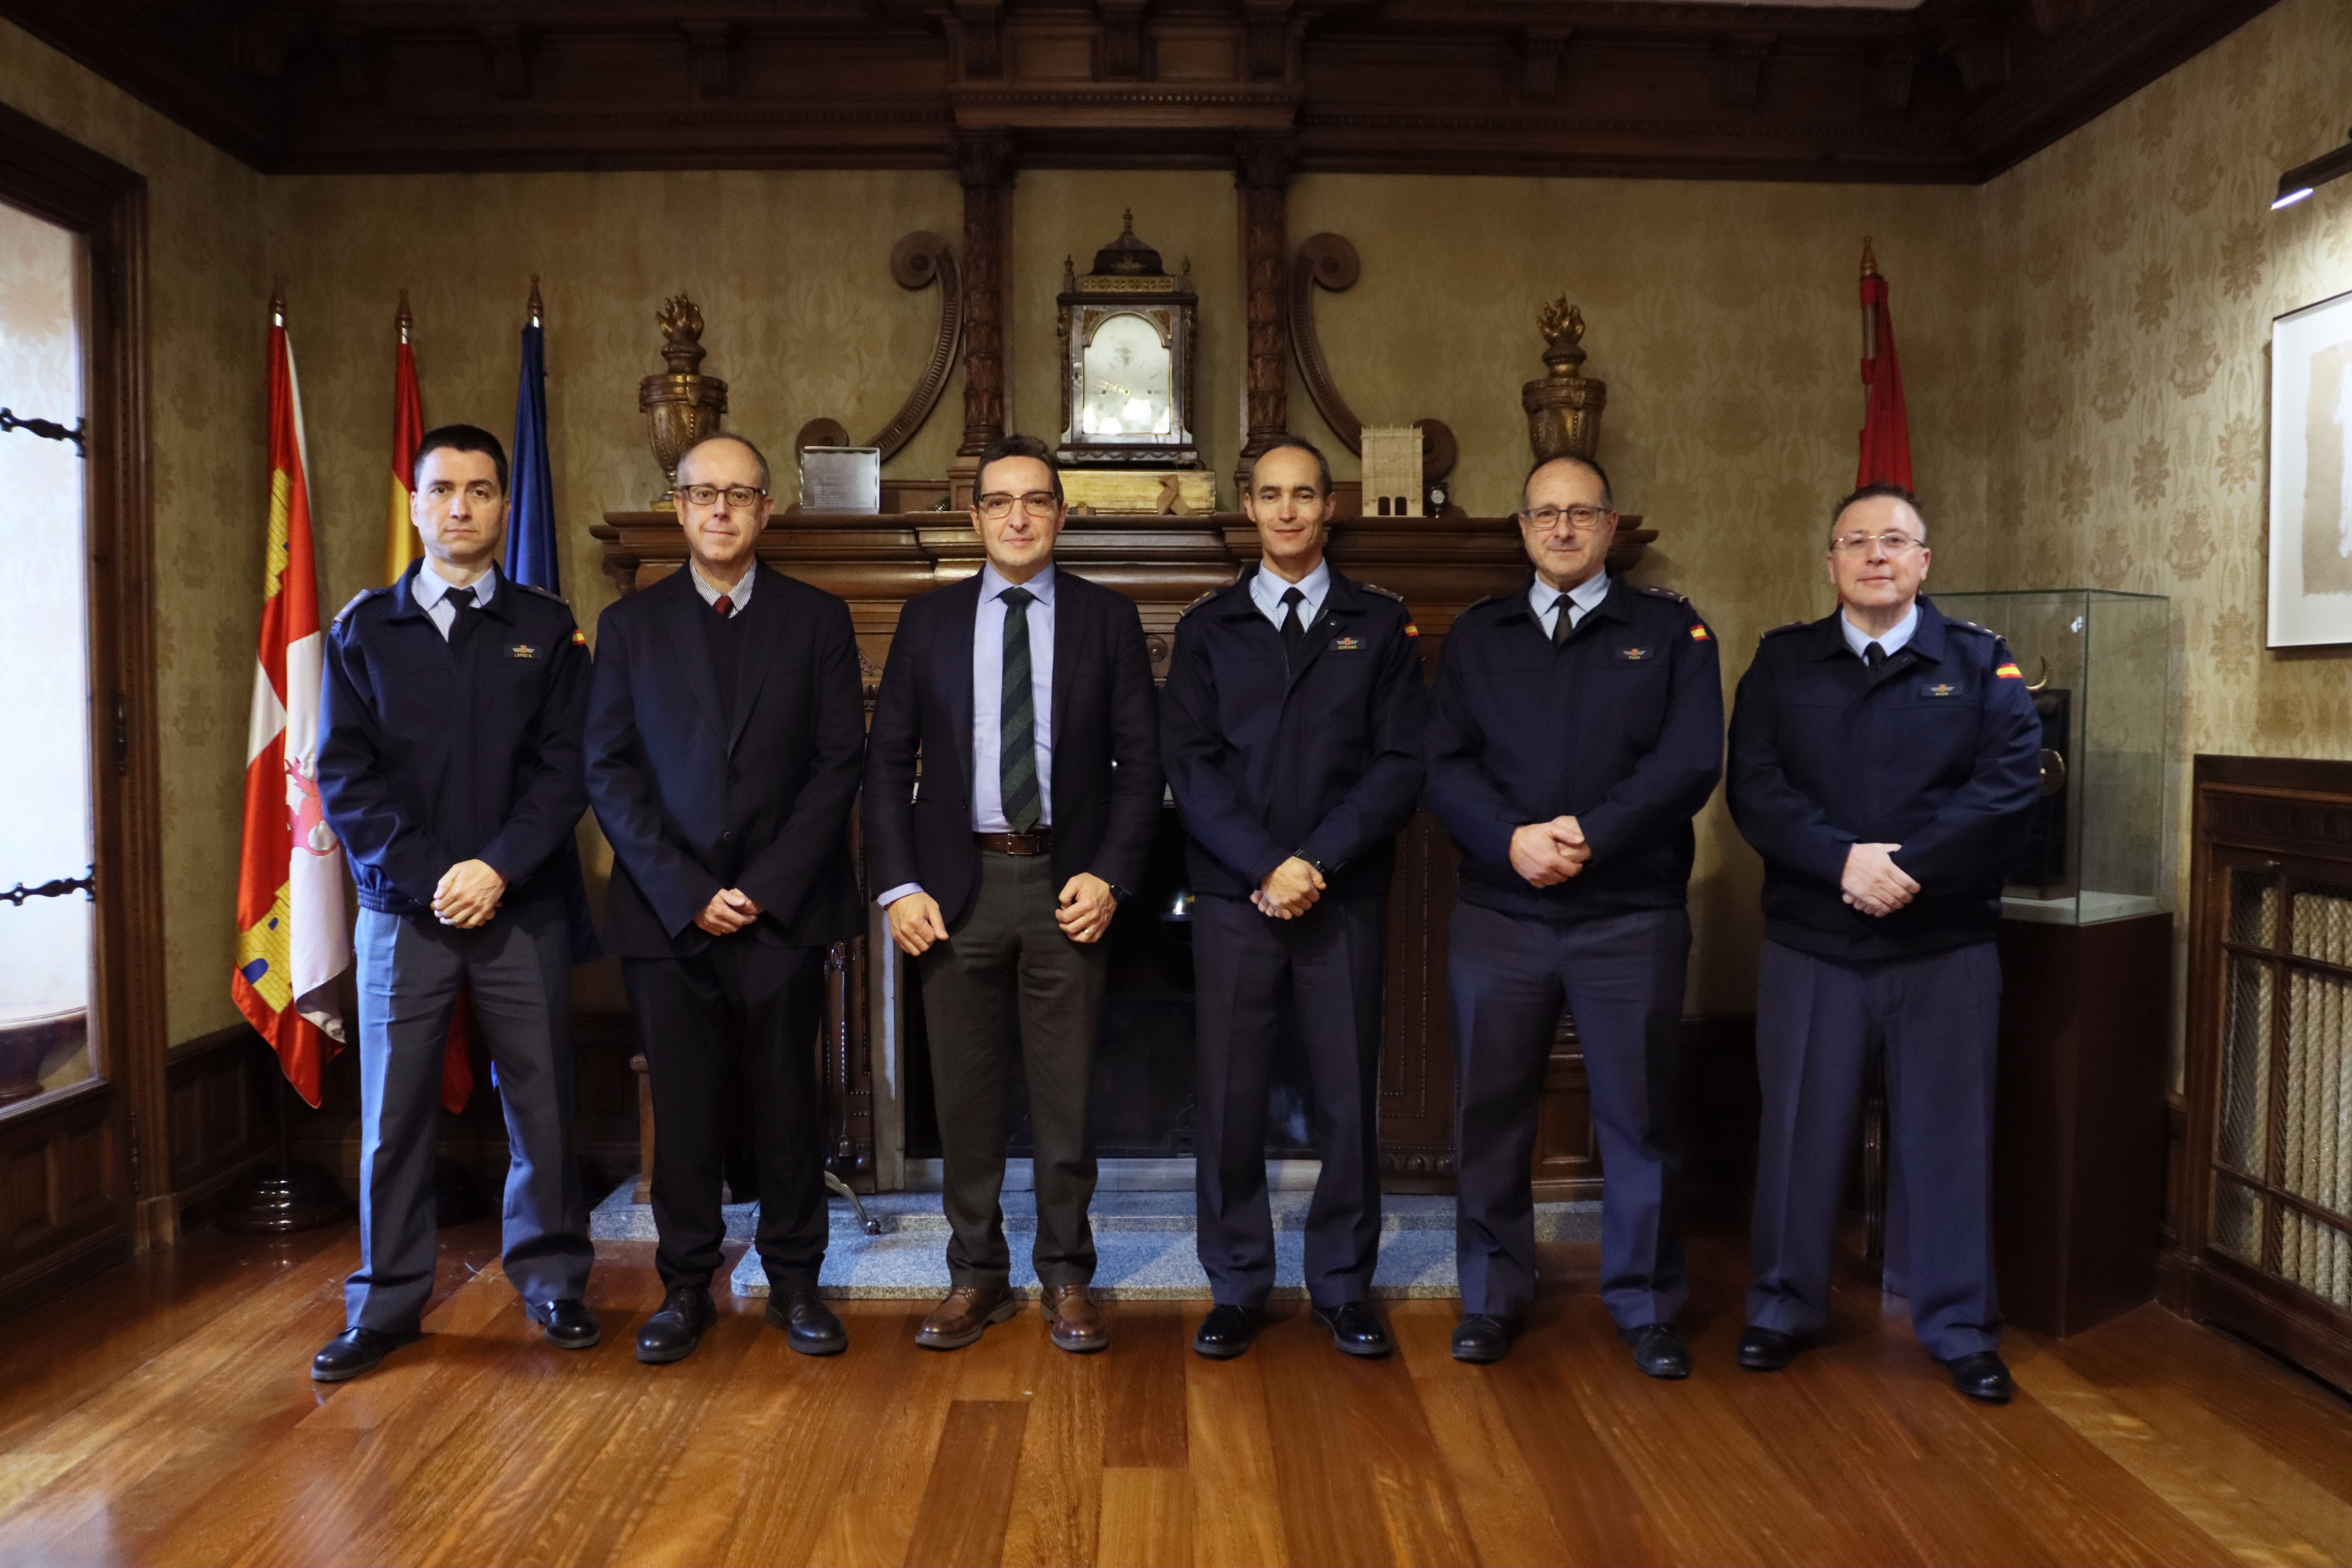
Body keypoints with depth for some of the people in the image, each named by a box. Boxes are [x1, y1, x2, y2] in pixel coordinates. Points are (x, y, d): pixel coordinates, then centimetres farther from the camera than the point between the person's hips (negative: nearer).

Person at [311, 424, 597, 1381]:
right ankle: (387, 1303, 19)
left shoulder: (546, 629, 7)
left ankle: (553, 1282, 20)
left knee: (542, 1103, 5)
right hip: (403, 908, 1)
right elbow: (344, 773, 1)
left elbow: (565, 767, -1)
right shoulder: (363, 630, 8)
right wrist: (423, 875, -11)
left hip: (522, 909, 0)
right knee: (394, 1112, 6)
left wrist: (500, 867, -13)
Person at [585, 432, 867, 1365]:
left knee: (785, 1105, 6)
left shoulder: (817, 619, 6)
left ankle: (795, 1282, 20)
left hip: (782, 906, 0)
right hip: (667, 910, 1)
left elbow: (840, 762, -1)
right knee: (682, 1110, 6)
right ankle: (686, 1287, 20)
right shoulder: (631, 624, 8)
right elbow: (609, 771, 2)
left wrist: (765, 887, -9)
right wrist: (686, 893, -9)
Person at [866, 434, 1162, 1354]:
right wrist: (898, 886, -4)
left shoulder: (1107, 619, 4)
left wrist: (1110, 876, -9)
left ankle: (1066, 1277, 22)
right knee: (964, 1092, 9)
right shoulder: (929, 620, 7)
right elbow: (889, 760, 5)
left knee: (1066, 1091, 6)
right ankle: (977, 1275, 24)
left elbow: (1140, 760, 2)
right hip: (958, 883, 1)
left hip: (1068, 882, -1)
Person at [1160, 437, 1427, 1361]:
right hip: (1233, 896, 0)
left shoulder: (1381, 624, 8)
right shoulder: (1208, 627, 9)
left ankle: (1342, 1288, 21)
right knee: (1228, 1099, 3)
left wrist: (1317, 862, -11)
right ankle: (1237, 1290, 18)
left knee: (1349, 1098, 5)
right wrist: (1264, 868, -12)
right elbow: (1189, 765, -1)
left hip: (1345, 897, 0)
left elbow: (1402, 763, -1)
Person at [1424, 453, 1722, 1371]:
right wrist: (1514, 840, -15)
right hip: (1499, 914, 2)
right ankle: (1494, 1299, 24)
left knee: (1639, 1115, 6)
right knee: (1491, 1112, 8)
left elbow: (1689, 763, -6)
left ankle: (1646, 1306, 23)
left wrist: (1590, 834, -16)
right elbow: (1446, 766, 1)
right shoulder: (1476, 636, 11)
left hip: (1632, 916, -1)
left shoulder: (1672, 631, 6)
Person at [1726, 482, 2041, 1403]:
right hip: (1809, 945, 0)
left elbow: (2011, 781, -8)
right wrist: (1844, 860, -19)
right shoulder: (1782, 662, 6)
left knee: (1948, 1138, 8)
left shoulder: (1982, 664, 6)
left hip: (1946, 946, 0)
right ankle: (1784, 1310, 26)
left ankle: (1960, 1329, 25)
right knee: (1801, 1132, 9)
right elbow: (1755, 786, -5)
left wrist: (1908, 865, -19)